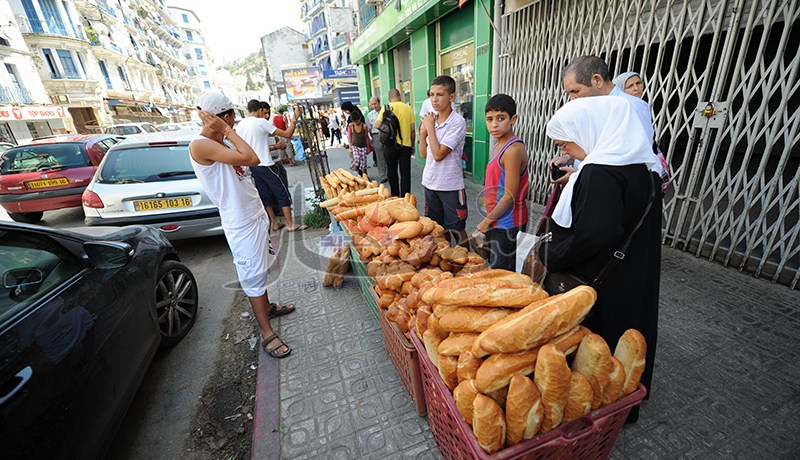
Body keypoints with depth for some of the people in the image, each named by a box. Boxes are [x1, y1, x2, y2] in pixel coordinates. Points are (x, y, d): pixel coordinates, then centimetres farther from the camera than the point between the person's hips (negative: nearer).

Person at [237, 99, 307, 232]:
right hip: (265, 165, -8)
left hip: (253, 166, 8)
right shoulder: (261, 122, -13)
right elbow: (287, 134, -14)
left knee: (265, 196, 14)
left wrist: (274, 147, 19)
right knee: (283, 194, 0)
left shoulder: (239, 126, 9)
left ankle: (275, 224, 20)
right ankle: (290, 225, 3)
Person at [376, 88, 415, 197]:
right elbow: (413, 129, 2)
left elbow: (377, 125, -12)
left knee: (392, 172, 13)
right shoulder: (408, 108, 2)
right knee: (405, 173, 6)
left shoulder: (386, 107, -3)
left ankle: (395, 197, 21)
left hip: (391, 144, -1)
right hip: (406, 144, 1)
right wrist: (412, 145, 13)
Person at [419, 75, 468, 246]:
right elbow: (424, 154, 9)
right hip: (430, 182, 7)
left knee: (457, 230, 6)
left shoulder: (457, 121, -14)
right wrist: (423, 131, -5)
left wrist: (430, 127, -12)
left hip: (450, 186, -7)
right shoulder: (431, 119, 5)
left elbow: (439, 155, -21)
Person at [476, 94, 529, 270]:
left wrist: (487, 221, -12)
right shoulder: (500, 146, 8)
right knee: (493, 267, 21)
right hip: (496, 223, 9)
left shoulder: (513, 150, -20)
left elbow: (510, 197, -21)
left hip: (507, 225, -9)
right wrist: (488, 220, 13)